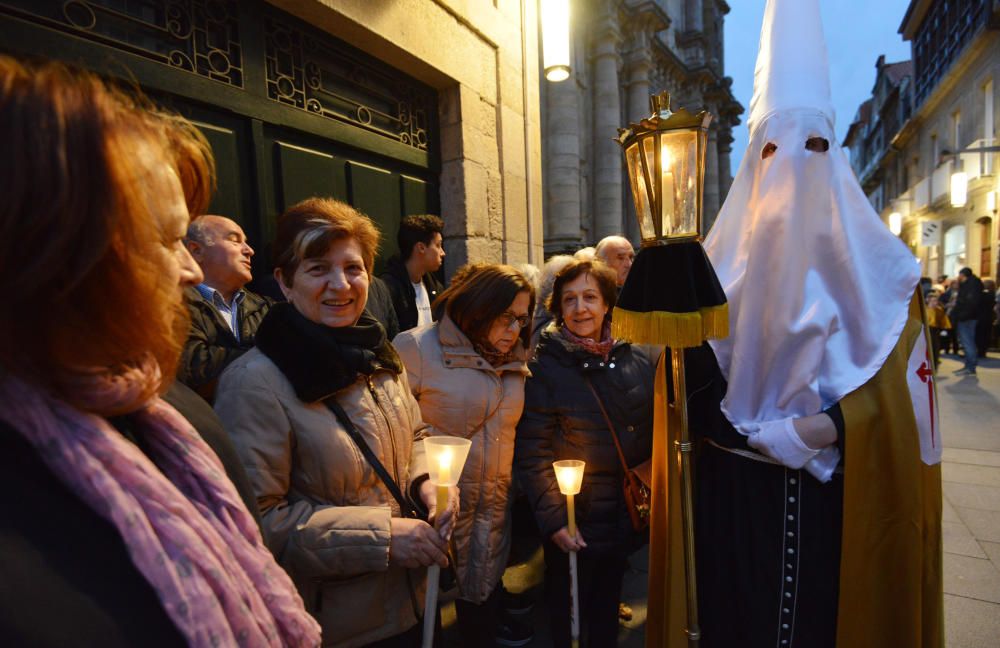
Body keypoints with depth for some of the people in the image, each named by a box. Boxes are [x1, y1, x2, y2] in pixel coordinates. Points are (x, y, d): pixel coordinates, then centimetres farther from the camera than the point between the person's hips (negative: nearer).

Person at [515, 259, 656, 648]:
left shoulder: (641, 357, -3)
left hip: (629, 517, 4)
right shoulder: (543, 366, -13)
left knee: (608, 611, 24)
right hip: (573, 526, -3)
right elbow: (532, 450, -14)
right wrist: (552, 517, -18)